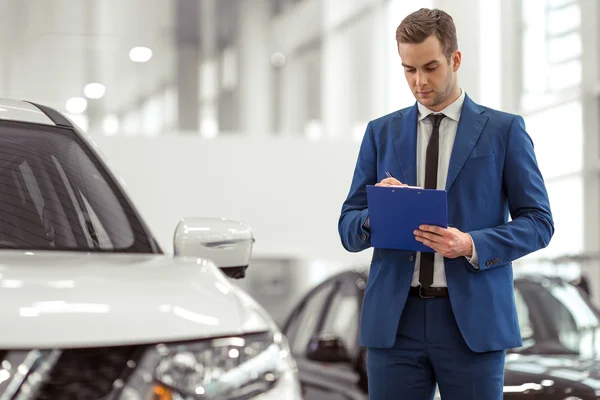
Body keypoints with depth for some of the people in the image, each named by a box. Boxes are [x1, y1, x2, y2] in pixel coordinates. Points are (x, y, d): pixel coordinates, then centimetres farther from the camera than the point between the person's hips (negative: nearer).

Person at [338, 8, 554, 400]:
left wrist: (471, 245, -15)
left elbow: (538, 221, 1)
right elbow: (349, 231, 10)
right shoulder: (382, 132, 11)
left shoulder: (504, 130, 4)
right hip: (395, 319, 2)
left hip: (473, 319, -2)